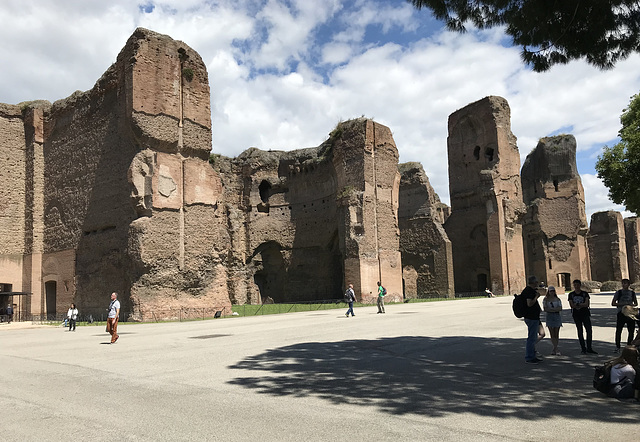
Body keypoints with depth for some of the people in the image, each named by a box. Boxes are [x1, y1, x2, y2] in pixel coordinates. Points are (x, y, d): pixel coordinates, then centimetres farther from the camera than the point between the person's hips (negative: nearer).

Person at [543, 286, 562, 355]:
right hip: (549, 316, -1)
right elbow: (545, 309, -5)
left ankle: (554, 349, 10)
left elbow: (560, 308, -3)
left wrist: (551, 309, -13)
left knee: (556, 334, 1)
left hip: (557, 316, 1)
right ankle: (556, 350, -5)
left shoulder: (557, 299, 8)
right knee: (552, 334, -5)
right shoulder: (545, 299, 4)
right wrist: (555, 309, -10)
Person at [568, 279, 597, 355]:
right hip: (576, 315, 0)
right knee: (580, 332, 3)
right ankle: (583, 349, 10)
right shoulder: (571, 295, 5)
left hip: (585, 314, 0)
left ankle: (589, 348, 5)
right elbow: (572, 305, -5)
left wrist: (577, 304, -13)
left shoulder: (585, 293, 4)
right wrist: (582, 305, -10)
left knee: (589, 331, -6)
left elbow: (587, 304, -9)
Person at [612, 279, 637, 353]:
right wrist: (622, 304, -15)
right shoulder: (618, 292, 1)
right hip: (621, 313, -3)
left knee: (631, 331, 5)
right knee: (618, 330, -4)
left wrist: (632, 305, -4)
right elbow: (613, 303, -1)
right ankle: (617, 347, 3)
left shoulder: (632, 293, 10)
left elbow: (636, 303, 19)